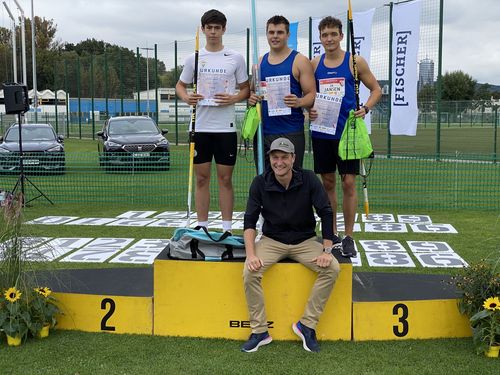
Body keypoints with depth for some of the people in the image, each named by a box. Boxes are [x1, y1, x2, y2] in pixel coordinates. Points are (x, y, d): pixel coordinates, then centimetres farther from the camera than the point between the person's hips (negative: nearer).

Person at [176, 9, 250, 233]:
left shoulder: (236, 58, 3)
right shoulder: (194, 58, 7)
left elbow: (245, 89, 9)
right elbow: (180, 85, 14)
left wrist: (233, 99, -13)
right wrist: (186, 97, -8)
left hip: (226, 127, -1)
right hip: (200, 127, 1)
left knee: (225, 179, 4)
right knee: (201, 179, 6)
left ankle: (227, 229, 12)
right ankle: (202, 227, 15)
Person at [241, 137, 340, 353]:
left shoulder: (309, 180, -10)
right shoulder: (260, 183, -8)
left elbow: (326, 213, -7)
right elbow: (250, 221, -7)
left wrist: (326, 251, -13)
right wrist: (251, 254, -20)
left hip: (305, 240, 1)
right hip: (272, 240, 0)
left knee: (333, 269, -24)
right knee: (249, 272, -28)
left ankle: (306, 325, -12)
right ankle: (259, 331, -13)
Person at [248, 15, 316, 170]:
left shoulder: (300, 61, 0)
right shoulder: (259, 62, 15)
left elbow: (312, 95, -3)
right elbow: (252, 91, 23)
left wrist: (299, 102, -25)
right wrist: (251, 98, -1)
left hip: (291, 133, -5)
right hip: (262, 132, 5)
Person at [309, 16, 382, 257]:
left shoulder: (355, 62, -1)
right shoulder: (314, 64, 7)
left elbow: (376, 89, 5)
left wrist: (365, 108, -12)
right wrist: (309, 109, -5)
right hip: (321, 132, 3)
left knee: (348, 183, -2)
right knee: (327, 183, 10)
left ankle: (348, 237, 9)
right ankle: (331, 235, 21)